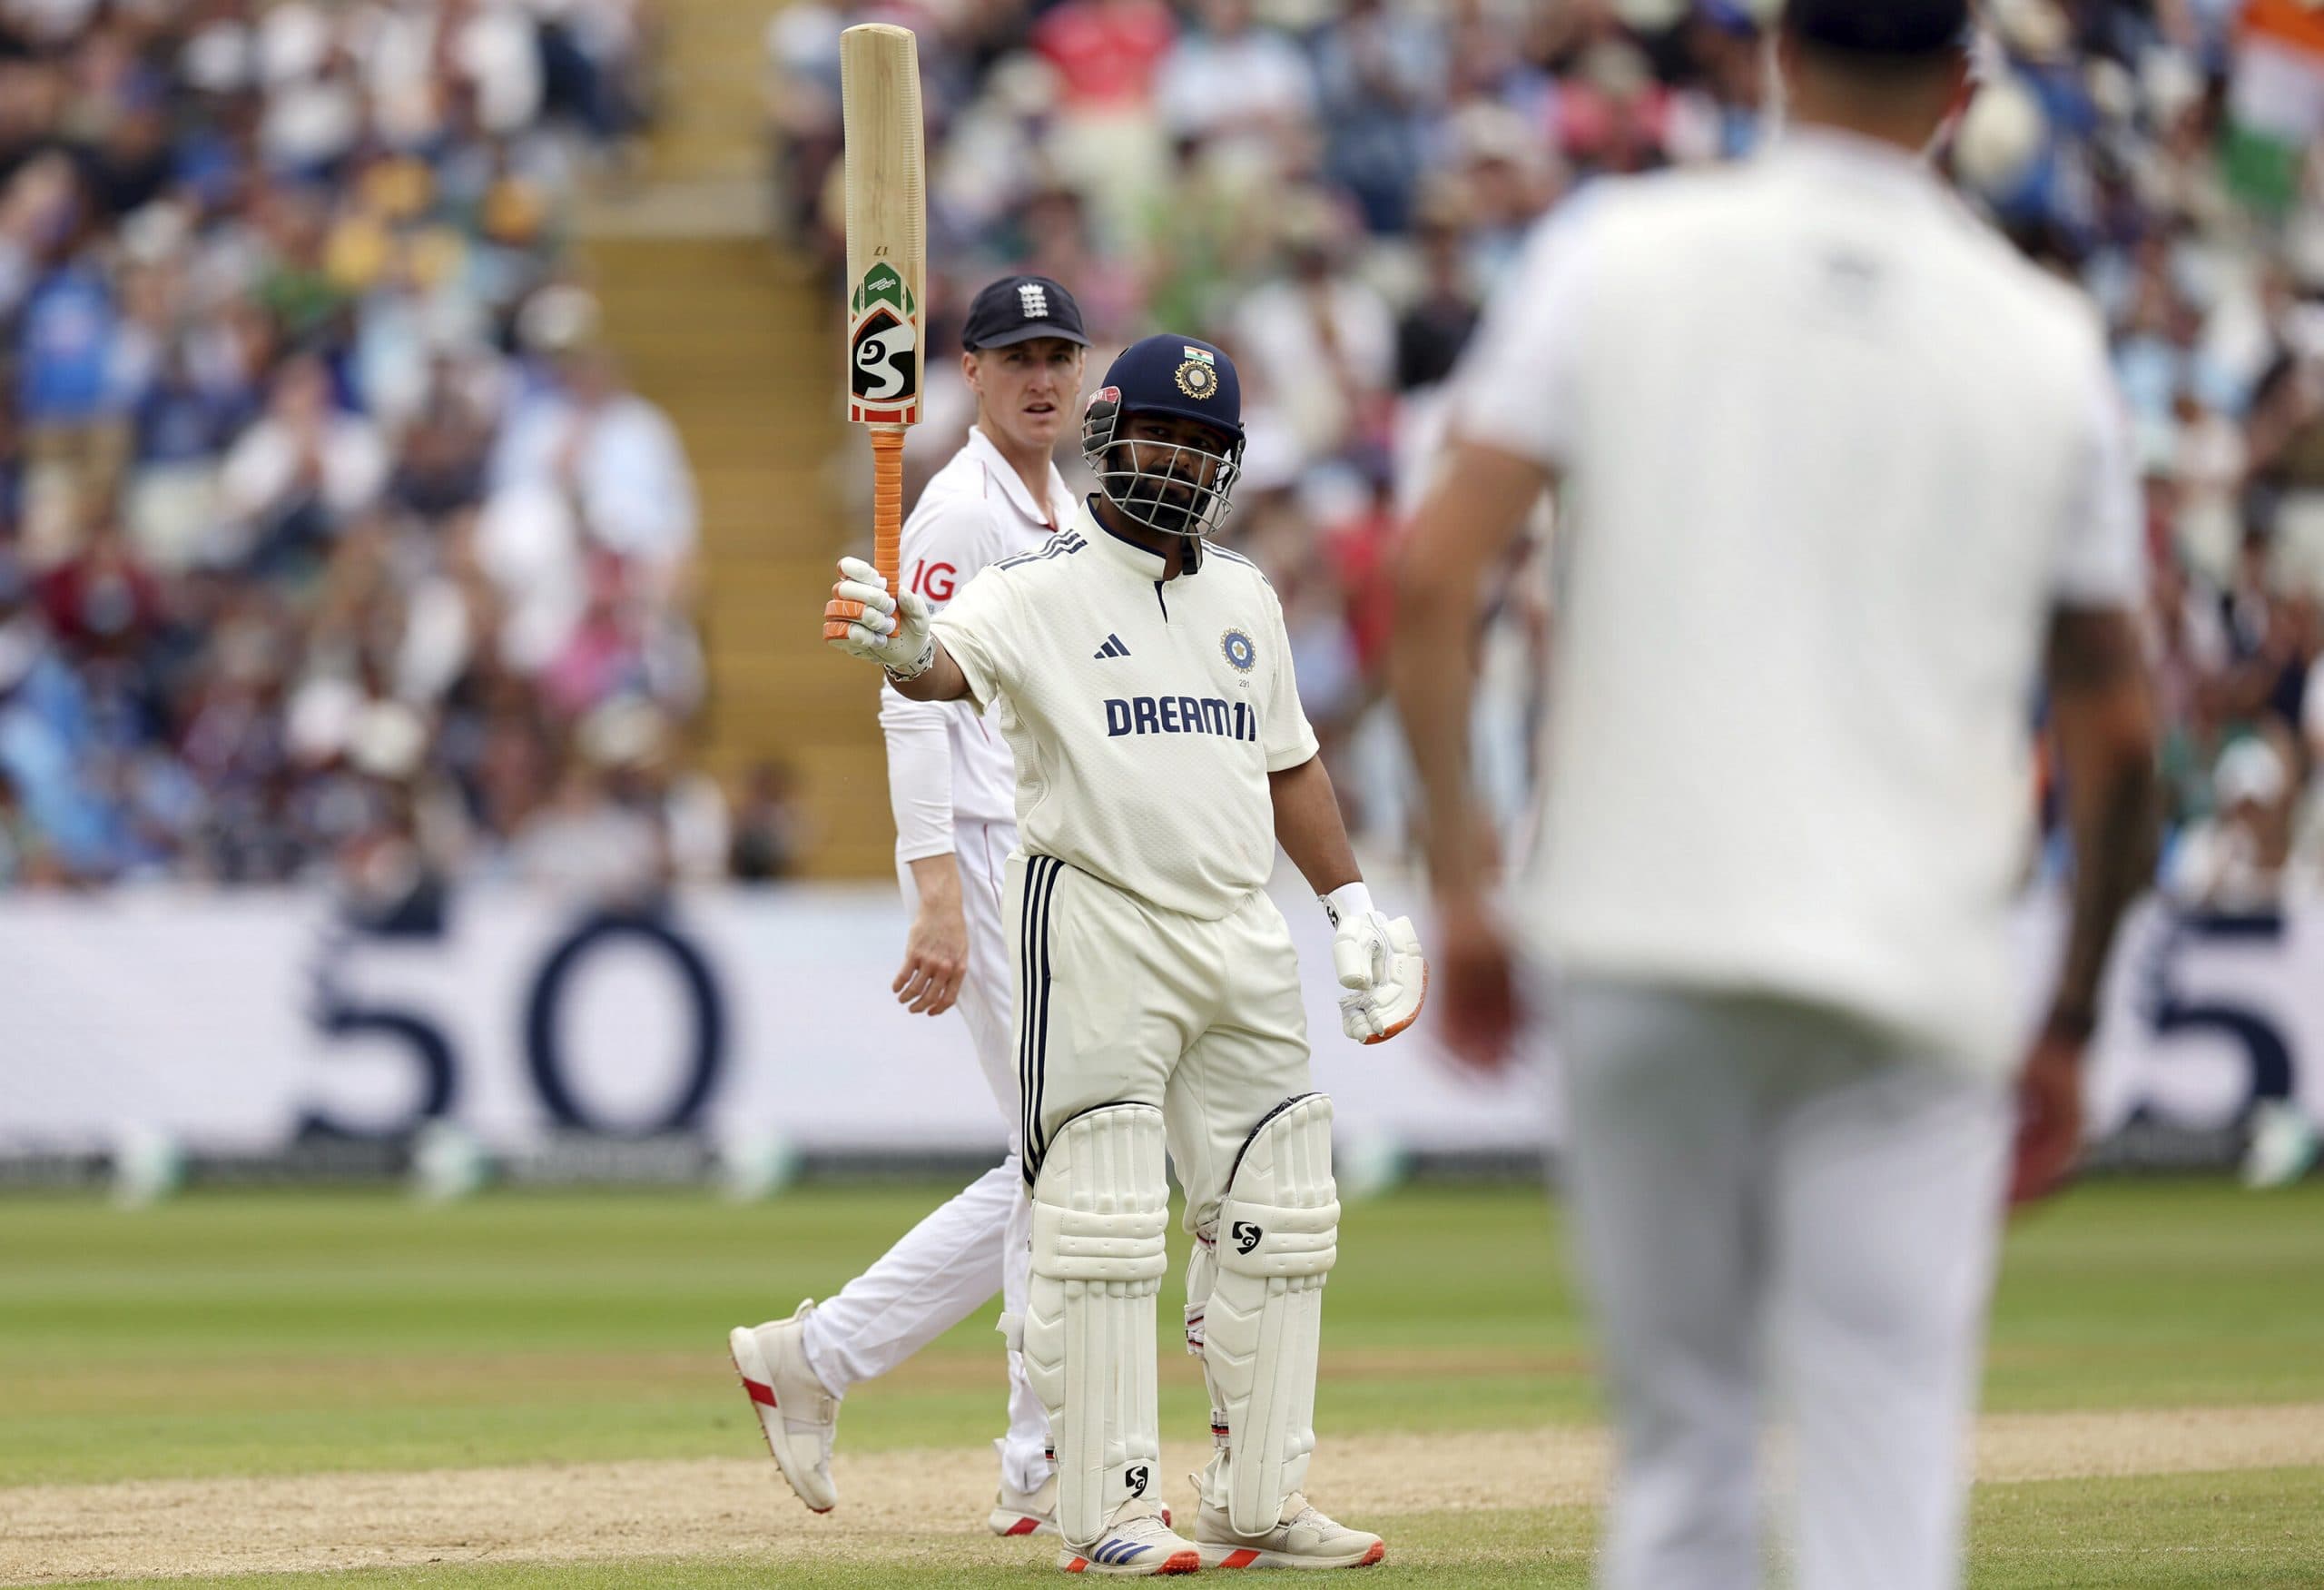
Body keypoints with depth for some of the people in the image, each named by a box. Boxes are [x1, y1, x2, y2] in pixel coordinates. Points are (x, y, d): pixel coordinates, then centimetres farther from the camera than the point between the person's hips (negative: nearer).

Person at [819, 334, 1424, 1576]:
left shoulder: (1244, 598, 15)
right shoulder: (1044, 589, -5)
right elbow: (959, 658, -26)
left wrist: (1350, 903, 18)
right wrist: (905, 645, -48)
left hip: (1242, 941, 7)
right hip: (1094, 932, -7)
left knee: (1273, 1220, 8)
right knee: (1101, 1223, -8)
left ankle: (1259, 1498, 15)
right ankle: (1105, 1510, -6)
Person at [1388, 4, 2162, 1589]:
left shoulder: (1616, 254, 3)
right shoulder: (2046, 339, 6)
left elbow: (1435, 572, -6)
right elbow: (2119, 728, 9)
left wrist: (1458, 880, -1)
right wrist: (2071, 1026, 18)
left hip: (1637, 940, 1)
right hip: (1915, 975, -1)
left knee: (1682, 1456, 13)